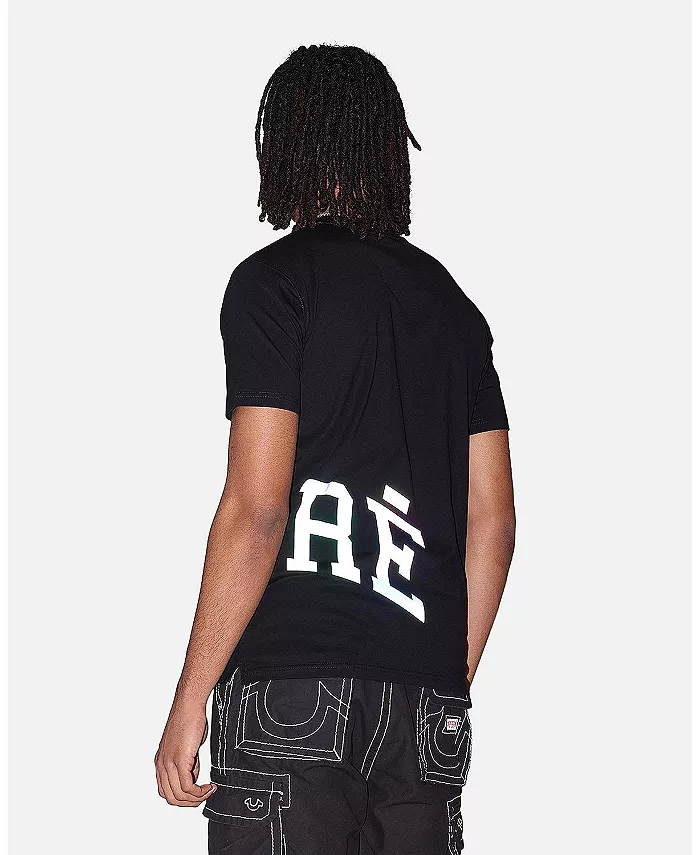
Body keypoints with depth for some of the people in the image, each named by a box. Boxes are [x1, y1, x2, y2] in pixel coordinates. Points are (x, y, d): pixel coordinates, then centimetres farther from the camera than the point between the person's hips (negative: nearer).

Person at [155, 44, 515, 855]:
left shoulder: (273, 282, -4)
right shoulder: (453, 305, 14)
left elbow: (257, 509, -11)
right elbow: (493, 523, 13)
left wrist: (190, 698, -7)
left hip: (292, 690, -6)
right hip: (427, 707, 6)